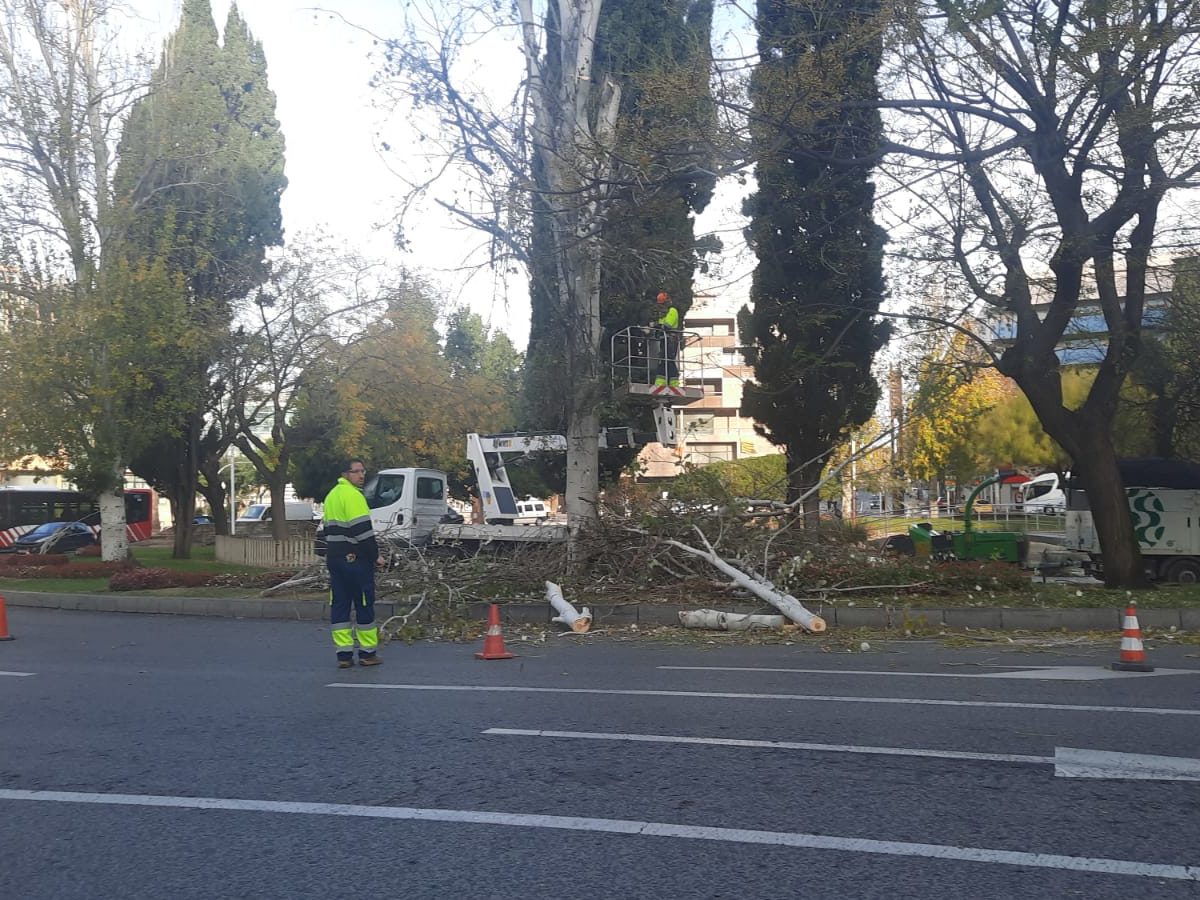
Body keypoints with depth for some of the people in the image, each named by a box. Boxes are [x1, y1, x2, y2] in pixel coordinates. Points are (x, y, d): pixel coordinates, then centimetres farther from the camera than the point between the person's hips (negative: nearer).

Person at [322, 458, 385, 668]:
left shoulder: (331, 495, 16)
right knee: (364, 605, 2)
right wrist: (375, 556, -11)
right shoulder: (353, 495, -14)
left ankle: (343, 654, 8)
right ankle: (368, 652, 8)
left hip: (334, 558, 8)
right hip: (355, 559, -8)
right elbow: (363, 531, -20)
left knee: (339, 606, 8)